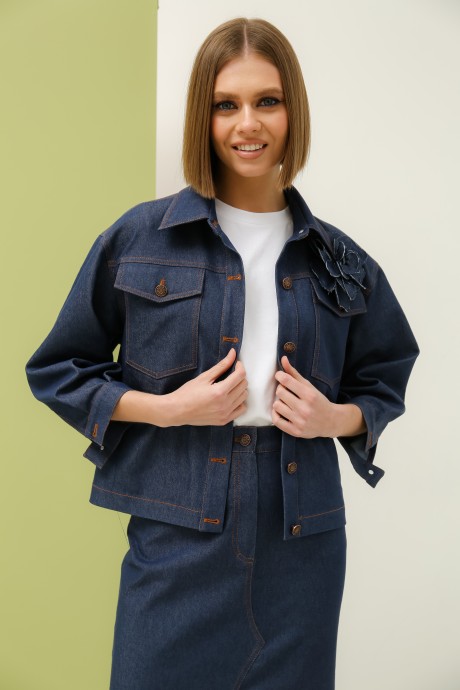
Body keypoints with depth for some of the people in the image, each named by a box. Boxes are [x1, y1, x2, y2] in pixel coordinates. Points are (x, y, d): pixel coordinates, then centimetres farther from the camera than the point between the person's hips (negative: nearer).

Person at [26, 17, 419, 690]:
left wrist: (337, 417, -6)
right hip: (178, 539, -2)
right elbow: (57, 369, 3)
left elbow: (383, 380, 15)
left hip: (302, 544, 3)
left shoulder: (338, 259, 5)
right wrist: (165, 409, -11)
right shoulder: (140, 238, -2)